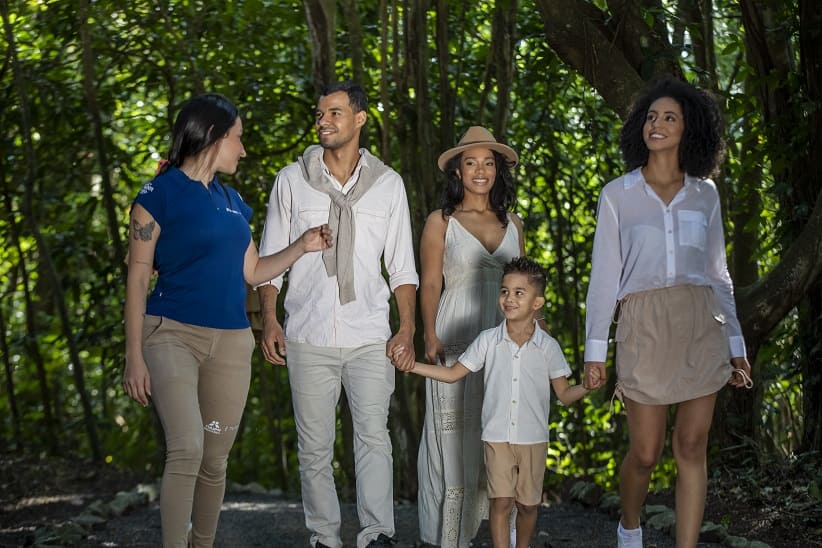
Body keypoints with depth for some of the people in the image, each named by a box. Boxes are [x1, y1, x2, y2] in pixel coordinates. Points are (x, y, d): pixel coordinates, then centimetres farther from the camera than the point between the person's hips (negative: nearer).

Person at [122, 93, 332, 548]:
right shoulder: (159, 195, -4)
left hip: (230, 340, 6)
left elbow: (252, 271, 21)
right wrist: (134, 356, -11)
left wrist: (302, 247, 9)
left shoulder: (230, 200, 15)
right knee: (187, 449, -21)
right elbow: (137, 279, -6)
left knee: (216, 458, 8)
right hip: (173, 334, -6)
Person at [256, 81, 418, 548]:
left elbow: (402, 265, 10)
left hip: (370, 335, -1)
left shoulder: (387, 183, 8)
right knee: (314, 446, 3)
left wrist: (407, 328, 1)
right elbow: (271, 258, 10)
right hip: (309, 335, 1)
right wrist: (269, 319, 0)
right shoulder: (292, 180, 7)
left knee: (374, 436, -11)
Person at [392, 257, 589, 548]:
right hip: (497, 435, 0)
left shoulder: (547, 346, -1)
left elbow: (563, 393, 4)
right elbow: (453, 374, 8)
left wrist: (587, 385, -17)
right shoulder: (488, 341, 1)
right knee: (501, 501, -5)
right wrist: (411, 365, 1)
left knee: (528, 503, 9)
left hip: (533, 438, 0)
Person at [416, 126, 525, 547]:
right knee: (456, 437, -2)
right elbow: (429, 284, 0)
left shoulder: (512, 223, 14)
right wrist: (430, 337, -13)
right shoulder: (441, 222, 4)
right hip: (456, 341, -3)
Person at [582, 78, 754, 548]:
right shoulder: (618, 194, 3)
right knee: (646, 453, 4)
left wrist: (736, 345, 11)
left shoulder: (705, 193, 10)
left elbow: (717, 272, 14)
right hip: (645, 327, -2)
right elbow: (604, 275, 3)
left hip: (701, 326, 2)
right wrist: (595, 351, 0)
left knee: (692, 448, -1)